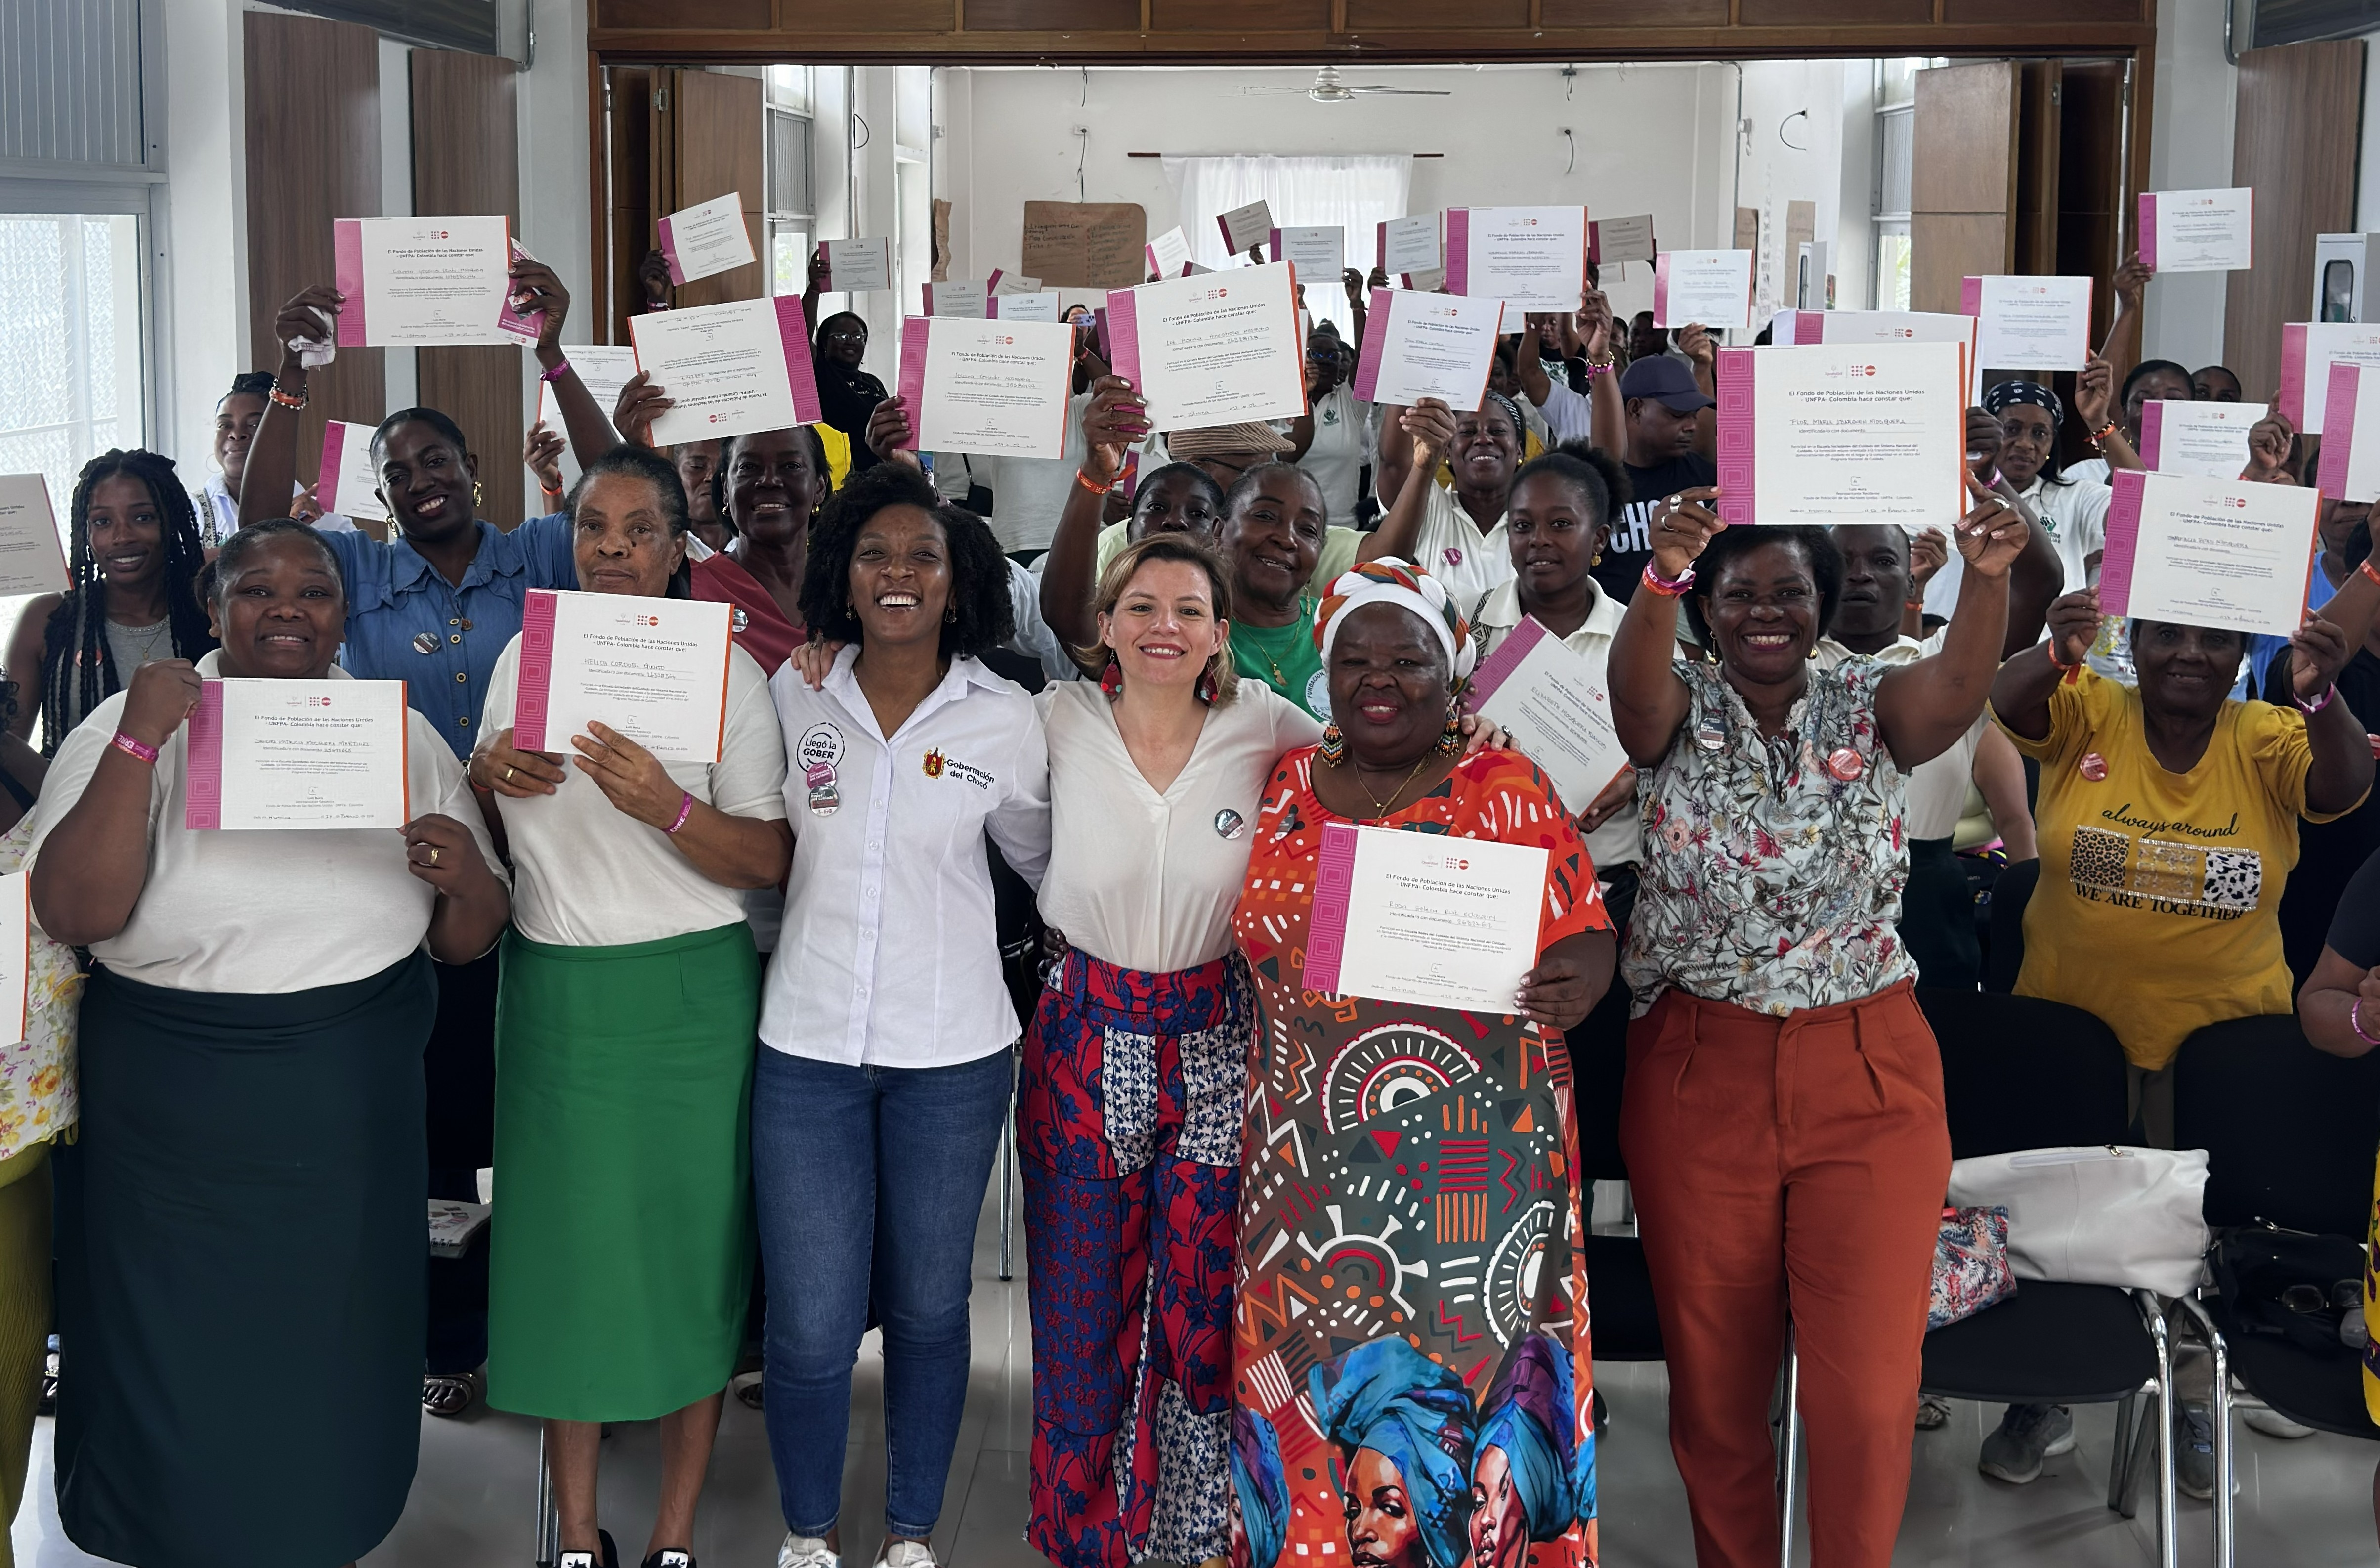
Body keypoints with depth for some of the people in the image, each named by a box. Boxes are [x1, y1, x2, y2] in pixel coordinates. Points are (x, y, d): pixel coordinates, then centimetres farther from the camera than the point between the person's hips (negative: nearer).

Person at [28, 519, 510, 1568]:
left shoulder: (401, 738, 4)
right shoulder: (134, 727, -6)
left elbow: (466, 941, 8)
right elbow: (72, 915, -18)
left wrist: (467, 880, -15)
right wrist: (138, 745, -26)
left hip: (352, 1121, 3)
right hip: (175, 1121, -3)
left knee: (338, 1363, 15)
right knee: (180, 1373, 8)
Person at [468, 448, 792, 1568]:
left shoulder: (724, 668, -3)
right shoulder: (524, 659, 9)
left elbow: (770, 861, -7)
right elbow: (477, 839, 17)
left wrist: (668, 805, -24)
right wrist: (481, 780, -5)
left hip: (688, 995, -3)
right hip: (552, 989, 3)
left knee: (691, 1243, 2)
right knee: (564, 1239, 6)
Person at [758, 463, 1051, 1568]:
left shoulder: (1004, 721, -3)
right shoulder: (794, 695, 0)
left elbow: (1049, 862, 11)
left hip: (951, 1055, 0)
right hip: (807, 1044, 0)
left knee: (928, 1309, 12)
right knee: (811, 1323, 0)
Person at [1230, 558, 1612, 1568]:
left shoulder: (1508, 792, -1)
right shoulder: (1287, 787, 10)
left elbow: (1583, 934, -1)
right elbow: (1254, 941, 18)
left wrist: (1575, 985, -22)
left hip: (1468, 1165, -3)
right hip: (1313, 1160, 3)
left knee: (1459, 1374, -2)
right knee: (1313, 1377, 6)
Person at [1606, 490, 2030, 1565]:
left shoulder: (1870, 706, 3)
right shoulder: (1679, 712, 1)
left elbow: (1959, 686, -19)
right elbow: (1635, 686, -23)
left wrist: (1989, 577, -40)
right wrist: (1661, 574, -44)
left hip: (1870, 1073, 0)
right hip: (1699, 1073, 0)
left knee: (1870, 1387, -4)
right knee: (1714, 1378, 10)